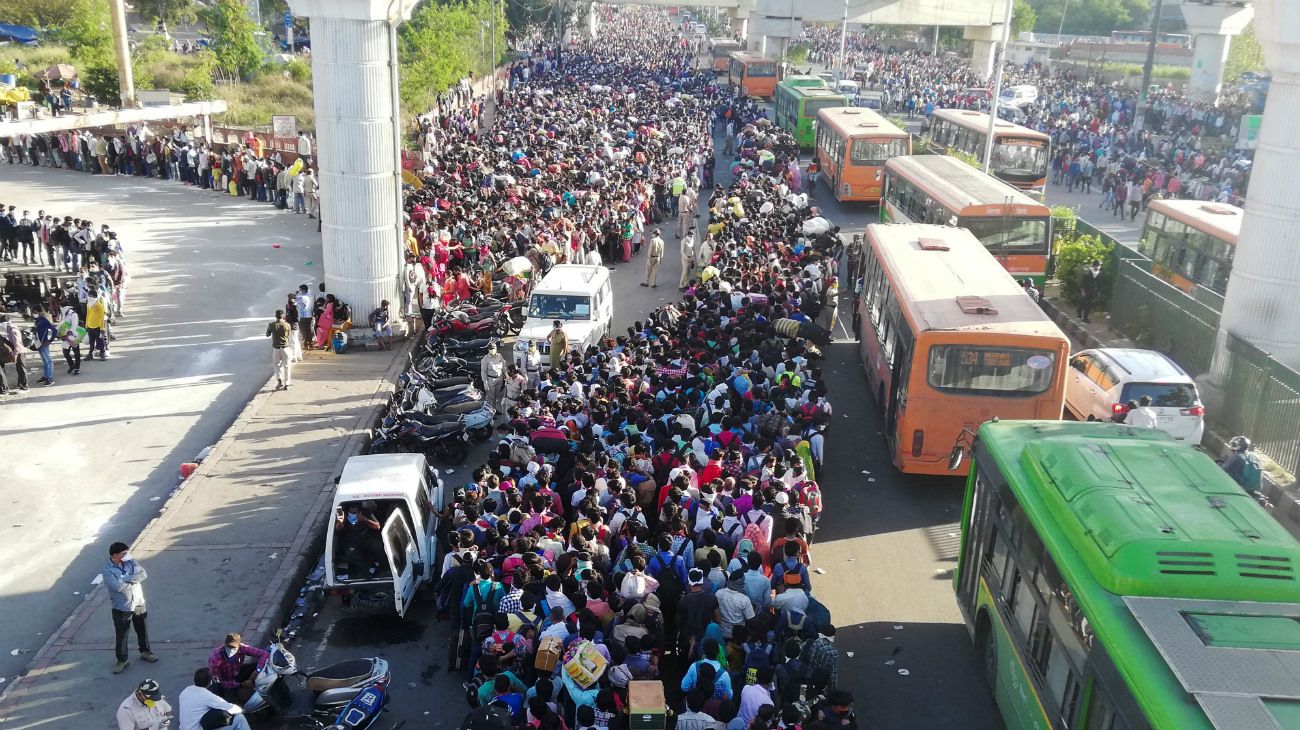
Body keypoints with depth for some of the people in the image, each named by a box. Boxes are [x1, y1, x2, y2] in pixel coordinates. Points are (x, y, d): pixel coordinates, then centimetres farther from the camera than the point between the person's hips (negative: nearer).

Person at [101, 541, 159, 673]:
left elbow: (143, 574, -13)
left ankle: (145, 652, 39)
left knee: (143, 631, 19)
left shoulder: (130, 562, -3)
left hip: (139, 604, 4)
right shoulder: (107, 570, -18)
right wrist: (133, 579, -16)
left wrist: (127, 578, -24)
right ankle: (122, 660, 25)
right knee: (121, 636, 7)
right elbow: (117, 586, -29)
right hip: (121, 608, -4)